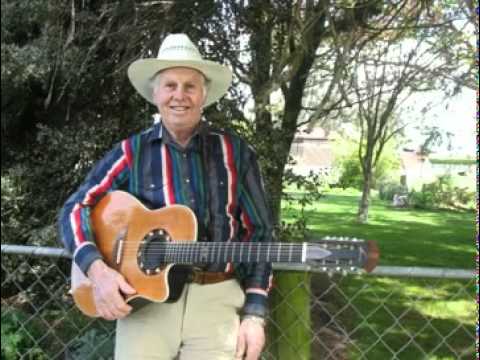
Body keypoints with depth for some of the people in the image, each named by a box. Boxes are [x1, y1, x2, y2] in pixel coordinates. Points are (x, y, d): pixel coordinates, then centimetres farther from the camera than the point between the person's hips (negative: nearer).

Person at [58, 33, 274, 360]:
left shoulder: (235, 151, 4)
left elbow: (259, 231, 4)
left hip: (218, 299, 0)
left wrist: (254, 314, -4)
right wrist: (97, 268, -14)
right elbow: (76, 207, 4)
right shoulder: (132, 152, 4)